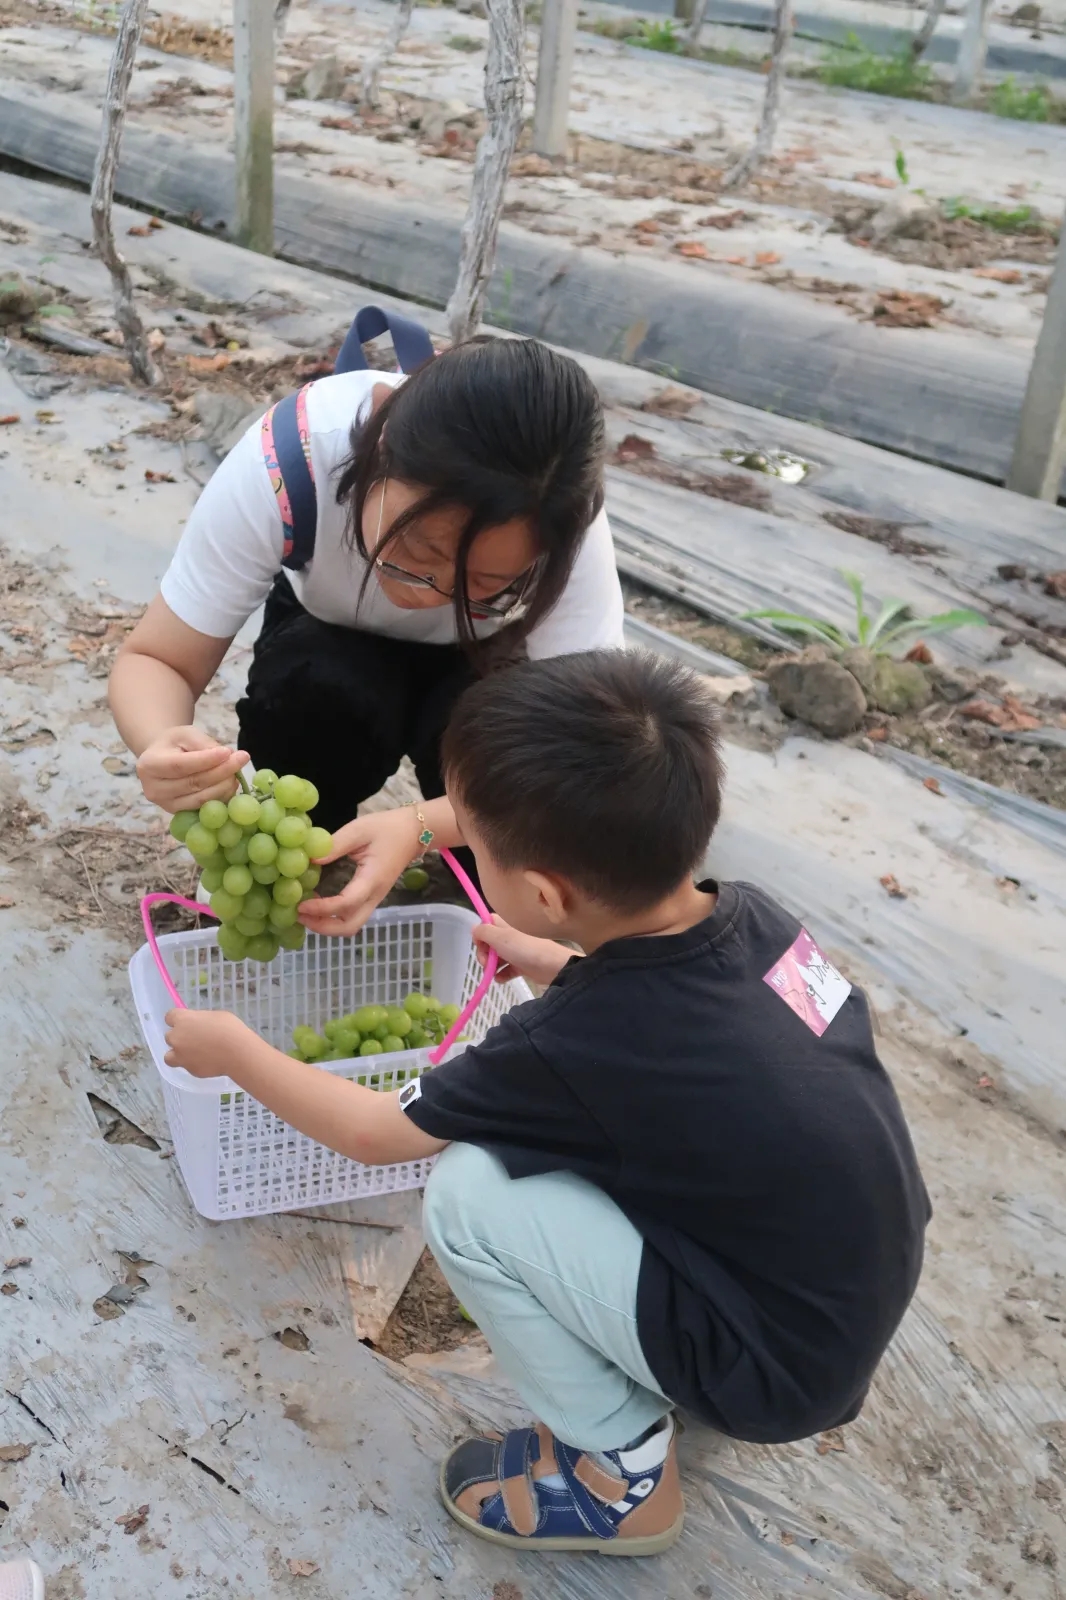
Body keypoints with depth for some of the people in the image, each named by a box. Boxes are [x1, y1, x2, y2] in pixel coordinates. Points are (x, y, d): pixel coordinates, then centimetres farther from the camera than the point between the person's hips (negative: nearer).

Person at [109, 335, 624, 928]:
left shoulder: (562, 521, -36)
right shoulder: (281, 467, -36)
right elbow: (157, 661, -27)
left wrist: (417, 830, -51)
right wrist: (165, 747, -51)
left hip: (489, 664, 0)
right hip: (334, 641, 0)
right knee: (312, 695, -33)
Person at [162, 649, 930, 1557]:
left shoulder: (581, 1044, -29)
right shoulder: (749, 916, -12)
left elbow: (372, 1134, -10)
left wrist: (233, 1049, 3)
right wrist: (553, 962, 20)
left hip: (782, 1368, -7)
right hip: (861, 1292, 7)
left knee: (470, 1197, -14)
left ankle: (620, 1477, 6)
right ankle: (666, 1367, 21)